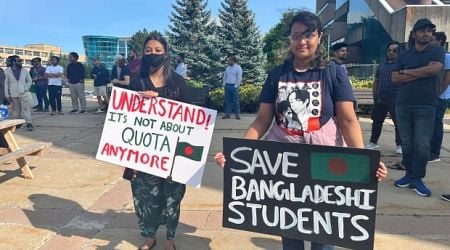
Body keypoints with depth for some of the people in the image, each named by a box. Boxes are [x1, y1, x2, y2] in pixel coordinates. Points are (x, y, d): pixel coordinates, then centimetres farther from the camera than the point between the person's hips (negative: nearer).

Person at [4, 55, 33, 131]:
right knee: (16, 110, 9)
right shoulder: (7, 71, 1)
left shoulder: (24, 71, 4)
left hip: (23, 94, 0)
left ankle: (29, 123, -11)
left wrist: (26, 89, -4)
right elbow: (6, 83, 1)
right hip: (13, 95, 0)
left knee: (26, 108, -8)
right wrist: (7, 94, -3)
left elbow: (29, 81, 11)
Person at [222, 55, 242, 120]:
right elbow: (225, 76, 19)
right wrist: (224, 84, 9)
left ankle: (237, 114, 0)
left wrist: (236, 86, -11)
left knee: (235, 101, -4)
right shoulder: (227, 68, 13)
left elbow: (239, 78, -8)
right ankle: (227, 114, 10)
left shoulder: (238, 68, -4)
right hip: (227, 86, 6)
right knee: (227, 100, 6)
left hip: (234, 86, -6)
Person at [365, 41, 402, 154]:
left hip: (395, 99, -5)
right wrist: (375, 96, 11)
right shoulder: (381, 66, 17)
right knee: (376, 121, 10)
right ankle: (373, 142, 22)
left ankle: (399, 145, 10)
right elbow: (375, 82, 20)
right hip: (380, 99, 5)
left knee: (398, 122, 0)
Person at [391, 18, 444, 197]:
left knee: (422, 144, -5)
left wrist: (406, 71, -3)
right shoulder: (404, 55, 12)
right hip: (403, 104, 3)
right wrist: (421, 73, -8)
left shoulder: (437, 51, 7)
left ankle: (417, 179, 3)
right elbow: (395, 78, 1)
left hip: (426, 106, -2)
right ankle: (409, 174, 17)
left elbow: (433, 69, -13)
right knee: (407, 143, 6)